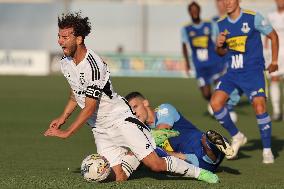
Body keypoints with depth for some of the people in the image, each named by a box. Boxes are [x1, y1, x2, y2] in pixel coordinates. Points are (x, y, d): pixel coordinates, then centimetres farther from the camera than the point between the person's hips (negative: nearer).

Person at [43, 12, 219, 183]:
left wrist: (66, 133, -20)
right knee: (120, 178, -3)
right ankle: (133, 157, 27)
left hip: (119, 117, -7)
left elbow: (89, 108, -24)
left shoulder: (93, 66, -27)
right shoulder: (65, 62, 0)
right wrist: (63, 117, 10)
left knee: (155, 165, -11)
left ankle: (198, 172, 10)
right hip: (99, 129, 7)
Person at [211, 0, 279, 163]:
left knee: (259, 105, -20)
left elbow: (273, 36, 3)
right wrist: (219, 45, -6)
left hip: (253, 71, -5)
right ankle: (236, 137, 11)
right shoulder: (221, 25, 7)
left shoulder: (254, 18, -8)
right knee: (215, 102, -11)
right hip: (233, 72, 5)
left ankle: (267, 150, -5)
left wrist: (274, 61, 3)